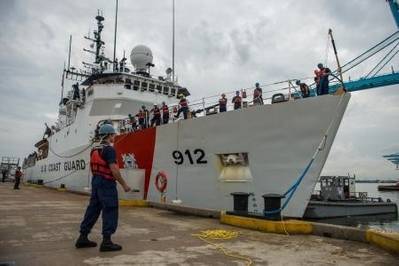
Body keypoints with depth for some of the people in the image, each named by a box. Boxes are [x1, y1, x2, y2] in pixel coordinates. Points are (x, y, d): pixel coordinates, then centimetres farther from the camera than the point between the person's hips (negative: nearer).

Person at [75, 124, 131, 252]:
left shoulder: (95, 150, 14)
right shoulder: (109, 149, -14)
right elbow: (114, 169, -20)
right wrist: (124, 184, -14)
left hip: (95, 182, 9)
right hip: (107, 183, -9)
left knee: (93, 209, 15)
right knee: (110, 212, -2)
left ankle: (82, 238, 22)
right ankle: (106, 242, 0)